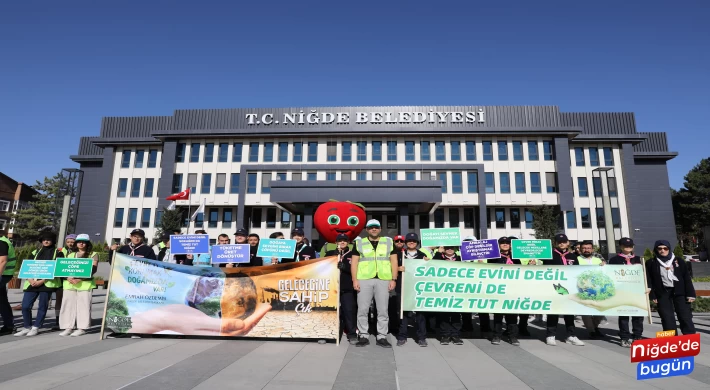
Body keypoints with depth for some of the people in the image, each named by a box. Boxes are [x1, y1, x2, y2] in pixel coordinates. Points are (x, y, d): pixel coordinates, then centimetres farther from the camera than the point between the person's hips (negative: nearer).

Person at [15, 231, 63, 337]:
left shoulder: (57, 252, 3)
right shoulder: (35, 252, 17)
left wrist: (42, 281, -13)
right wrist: (30, 280, -6)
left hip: (47, 283, -4)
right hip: (32, 283, 4)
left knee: (42, 306, 1)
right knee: (25, 306, 0)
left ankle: (35, 328, 14)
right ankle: (27, 327, 16)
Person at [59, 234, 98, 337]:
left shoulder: (93, 254, 6)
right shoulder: (71, 255, 20)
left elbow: (93, 269, -4)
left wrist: (80, 278, -16)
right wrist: (68, 277, -9)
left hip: (85, 283, -4)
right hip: (70, 283, 4)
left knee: (83, 306, -5)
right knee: (68, 305, 3)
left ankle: (82, 328, -1)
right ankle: (68, 327, 10)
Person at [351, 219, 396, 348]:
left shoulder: (388, 242, 11)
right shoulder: (359, 243, 10)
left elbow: (393, 262, 9)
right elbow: (354, 262, 7)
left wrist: (393, 279, 0)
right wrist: (355, 280, -3)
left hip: (383, 280, 0)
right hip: (364, 280, 0)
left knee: (383, 310, 4)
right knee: (362, 309, 2)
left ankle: (381, 337, 14)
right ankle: (363, 336, 14)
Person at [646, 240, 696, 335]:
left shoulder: (679, 261, 8)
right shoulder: (651, 263, 3)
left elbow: (687, 279, 6)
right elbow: (648, 281, 2)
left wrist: (690, 294, -1)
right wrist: (652, 296, -4)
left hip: (679, 292, 1)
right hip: (663, 293, -1)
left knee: (685, 318, 1)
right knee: (667, 320, 1)